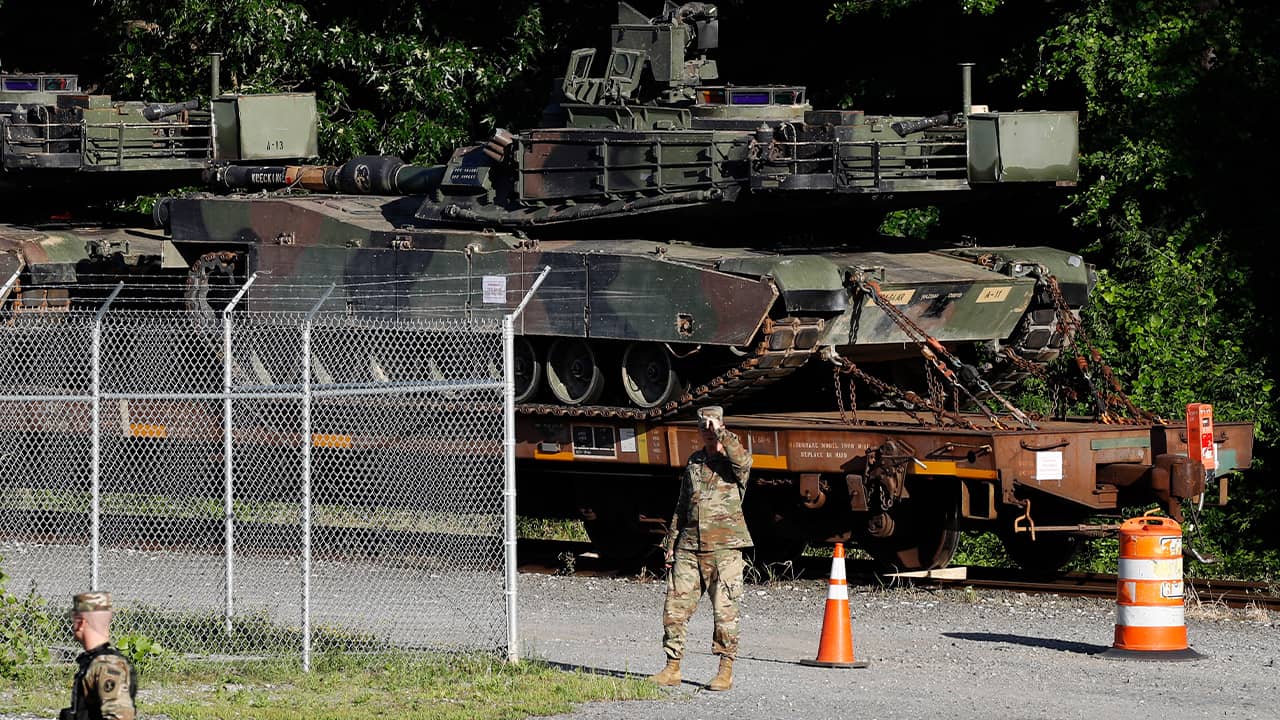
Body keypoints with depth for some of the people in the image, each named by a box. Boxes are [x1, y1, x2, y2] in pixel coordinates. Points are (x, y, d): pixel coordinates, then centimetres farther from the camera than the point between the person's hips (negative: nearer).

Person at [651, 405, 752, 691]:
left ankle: (726, 671, 3)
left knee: (725, 611, -5)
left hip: (724, 548, -5)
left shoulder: (732, 461, 0)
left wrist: (721, 433, -28)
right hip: (690, 547, 5)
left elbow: (743, 460, -28)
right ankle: (672, 669, 10)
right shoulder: (693, 463, 16)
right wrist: (671, 544, 17)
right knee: (675, 608, 2)